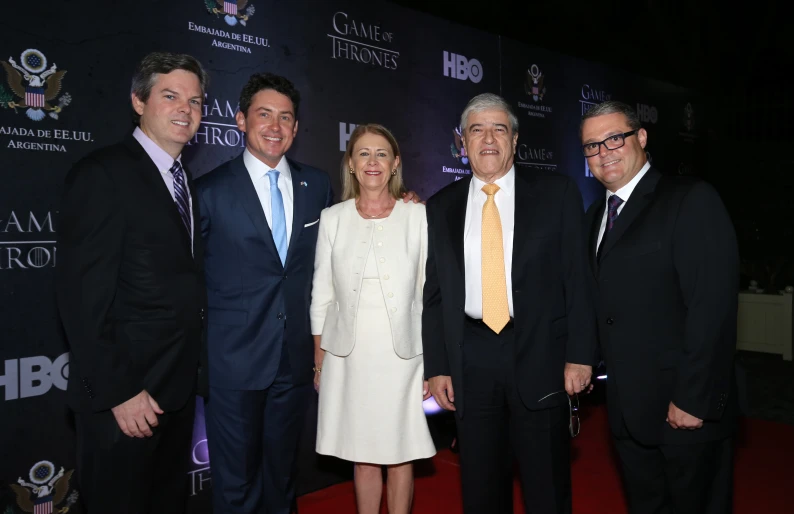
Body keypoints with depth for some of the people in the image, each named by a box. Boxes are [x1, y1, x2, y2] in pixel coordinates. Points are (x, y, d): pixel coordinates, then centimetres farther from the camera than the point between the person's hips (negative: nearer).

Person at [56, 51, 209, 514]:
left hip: (180, 388, 7)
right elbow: (82, 295, -17)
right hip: (123, 396, -7)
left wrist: (196, 372, 8)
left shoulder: (187, 182, 11)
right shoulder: (101, 175, -12)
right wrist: (118, 393, -18)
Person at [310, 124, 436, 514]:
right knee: (362, 456, 12)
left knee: (400, 454, 9)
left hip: (402, 353, -1)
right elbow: (321, 296, 6)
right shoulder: (332, 218, 3)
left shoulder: (418, 216, -1)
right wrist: (319, 362, 5)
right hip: (349, 355, 1)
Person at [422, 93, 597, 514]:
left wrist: (580, 355, -7)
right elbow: (434, 294, 7)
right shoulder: (441, 207, 7)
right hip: (470, 360, 2)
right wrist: (437, 367, 3)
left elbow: (578, 279, -1)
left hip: (539, 355, -2)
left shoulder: (556, 193, 1)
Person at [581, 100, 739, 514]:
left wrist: (694, 400, -19)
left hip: (687, 407, -6)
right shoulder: (595, 216, 11)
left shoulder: (692, 201, -11)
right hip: (628, 409, 6)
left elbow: (713, 307, -18)